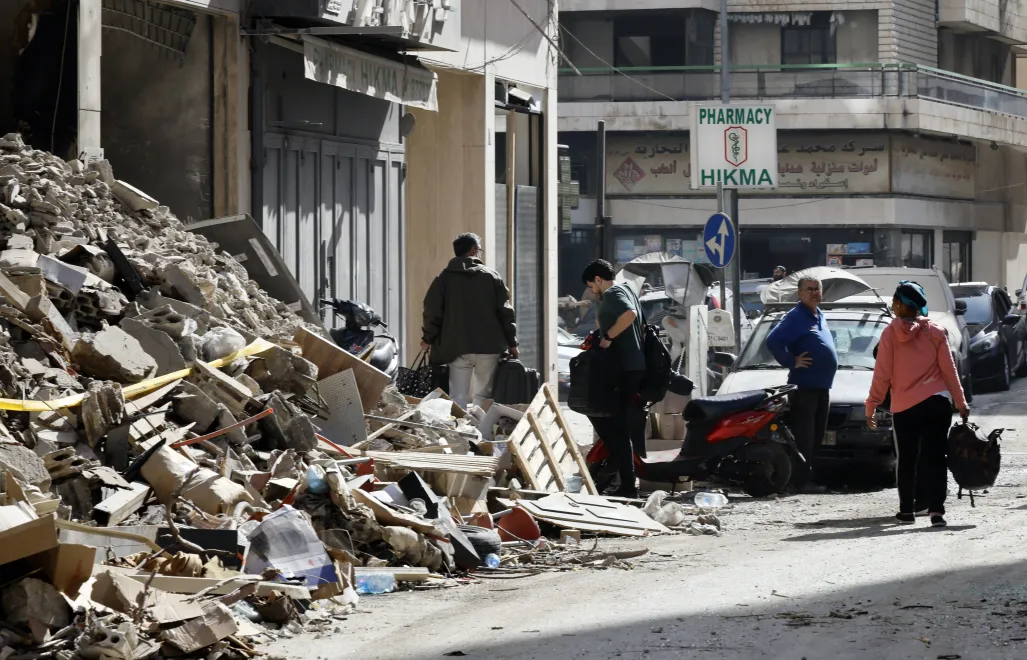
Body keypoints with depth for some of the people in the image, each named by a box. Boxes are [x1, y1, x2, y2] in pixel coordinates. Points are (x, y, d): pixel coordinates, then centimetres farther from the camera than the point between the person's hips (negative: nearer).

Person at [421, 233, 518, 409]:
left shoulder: (445, 278, 3)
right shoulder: (491, 276, 5)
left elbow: (432, 311, 1)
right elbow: (505, 311, 3)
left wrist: (428, 339, 15)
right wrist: (512, 343, 9)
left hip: (458, 348, -1)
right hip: (489, 347, 1)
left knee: (458, 398, -3)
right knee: (482, 396, 10)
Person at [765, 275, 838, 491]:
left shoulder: (820, 316, 18)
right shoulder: (795, 317, -10)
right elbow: (773, 341, -21)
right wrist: (791, 362, -17)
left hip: (822, 386, 9)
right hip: (804, 385, -9)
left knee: (817, 435, 12)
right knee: (804, 436, -10)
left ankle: (808, 476, 18)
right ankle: (802, 479, -10)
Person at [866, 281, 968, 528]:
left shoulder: (890, 333, -3)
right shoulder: (936, 332, 2)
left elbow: (882, 374, -4)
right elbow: (949, 369, 3)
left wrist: (871, 406, 2)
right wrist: (961, 403, 9)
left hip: (905, 407, -1)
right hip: (937, 402, 1)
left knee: (906, 460, 12)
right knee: (935, 457, -1)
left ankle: (907, 509, 17)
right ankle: (936, 509, -11)